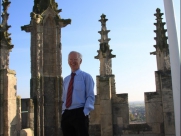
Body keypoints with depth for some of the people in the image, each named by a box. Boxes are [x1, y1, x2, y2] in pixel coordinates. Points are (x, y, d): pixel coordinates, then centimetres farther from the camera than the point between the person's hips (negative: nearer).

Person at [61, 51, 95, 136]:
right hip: (66, 114, 5)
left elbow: (90, 97, -5)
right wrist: (63, 112, 8)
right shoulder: (66, 79, 18)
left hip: (79, 113, -5)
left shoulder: (86, 76, 3)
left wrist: (85, 112, -17)